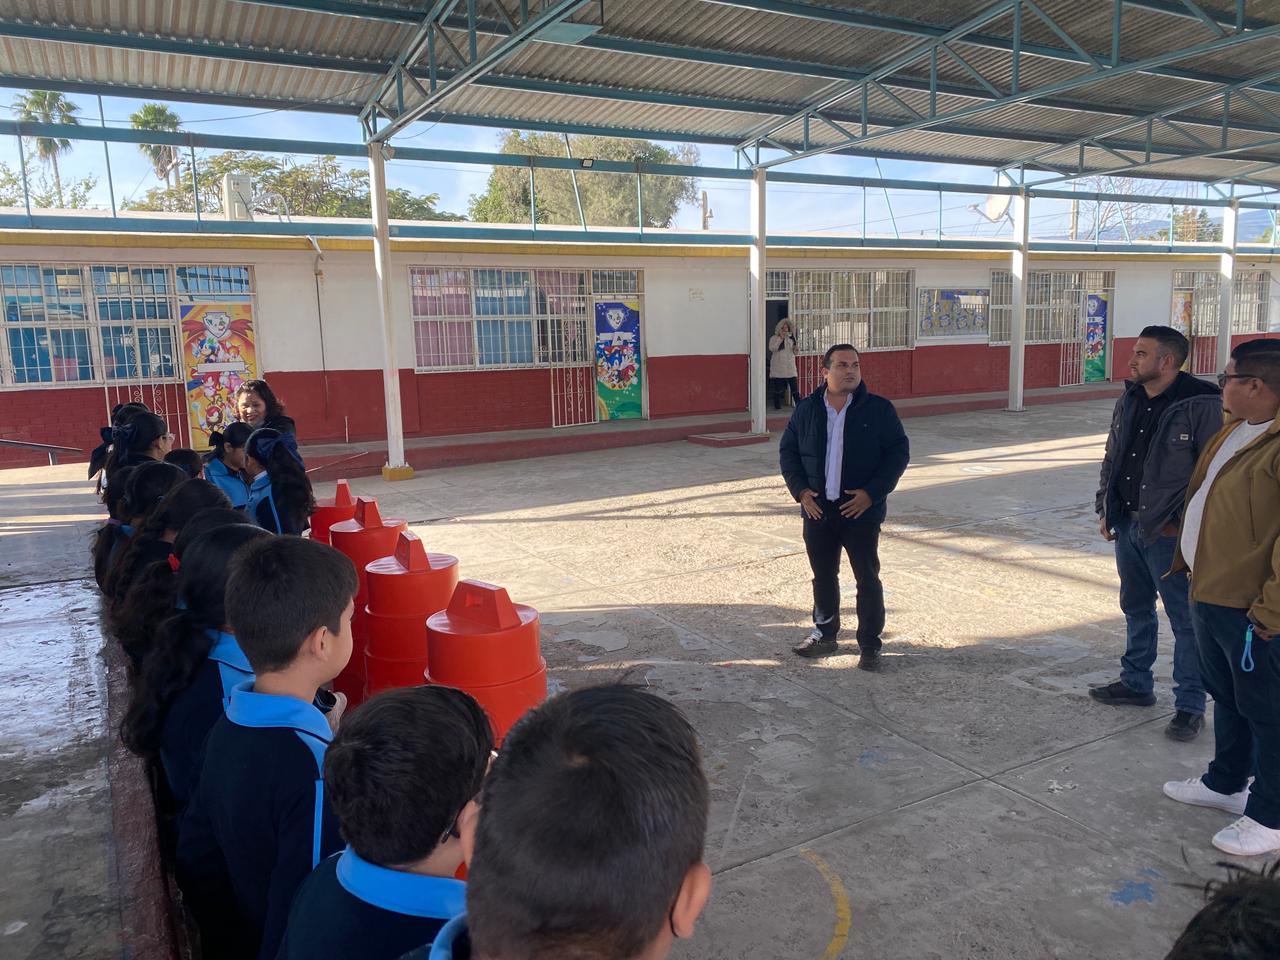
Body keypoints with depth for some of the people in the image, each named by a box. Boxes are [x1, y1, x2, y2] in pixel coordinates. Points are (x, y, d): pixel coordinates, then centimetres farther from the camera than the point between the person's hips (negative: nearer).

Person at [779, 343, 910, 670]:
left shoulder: (879, 409, -5)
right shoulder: (806, 409, 2)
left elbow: (899, 451, -4)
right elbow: (787, 450, 9)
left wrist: (872, 492, -14)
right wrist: (800, 490, -4)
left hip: (862, 511, -3)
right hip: (818, 509, 3)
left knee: (867, 579, 3)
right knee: (823, 576, 15)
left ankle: (870, 645, 16)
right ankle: (824, 634, 33)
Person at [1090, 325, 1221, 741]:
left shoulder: (1202, 404, -15)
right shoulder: (1129, 401, 8)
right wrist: (1105, 508, 15)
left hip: (1170, 533, -7)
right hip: (1128, 525, 8)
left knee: (1186, 620, 3)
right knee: (1136, 609, 20)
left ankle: (1190, 706, 15)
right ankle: (1136, 683, 36)